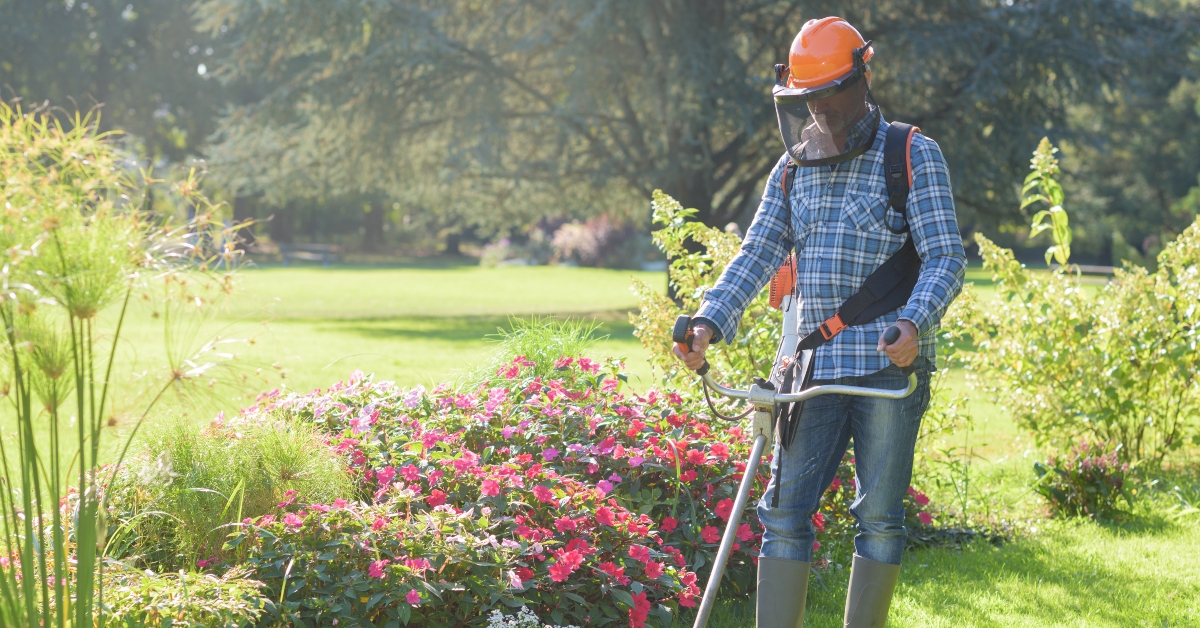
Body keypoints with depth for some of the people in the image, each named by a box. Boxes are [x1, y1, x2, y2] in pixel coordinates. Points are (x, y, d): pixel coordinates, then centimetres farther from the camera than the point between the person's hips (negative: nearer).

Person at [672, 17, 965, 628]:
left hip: (890, 367, -4)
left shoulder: (914, 156, 0)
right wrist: (709, 323, -9)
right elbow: (758, 253, 8)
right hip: (812, 367, 4)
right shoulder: (793, 168, 14)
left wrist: (913, 322, -26)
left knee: (879, 520, 1)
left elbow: (945, 257, -8)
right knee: (785, 514, 0)